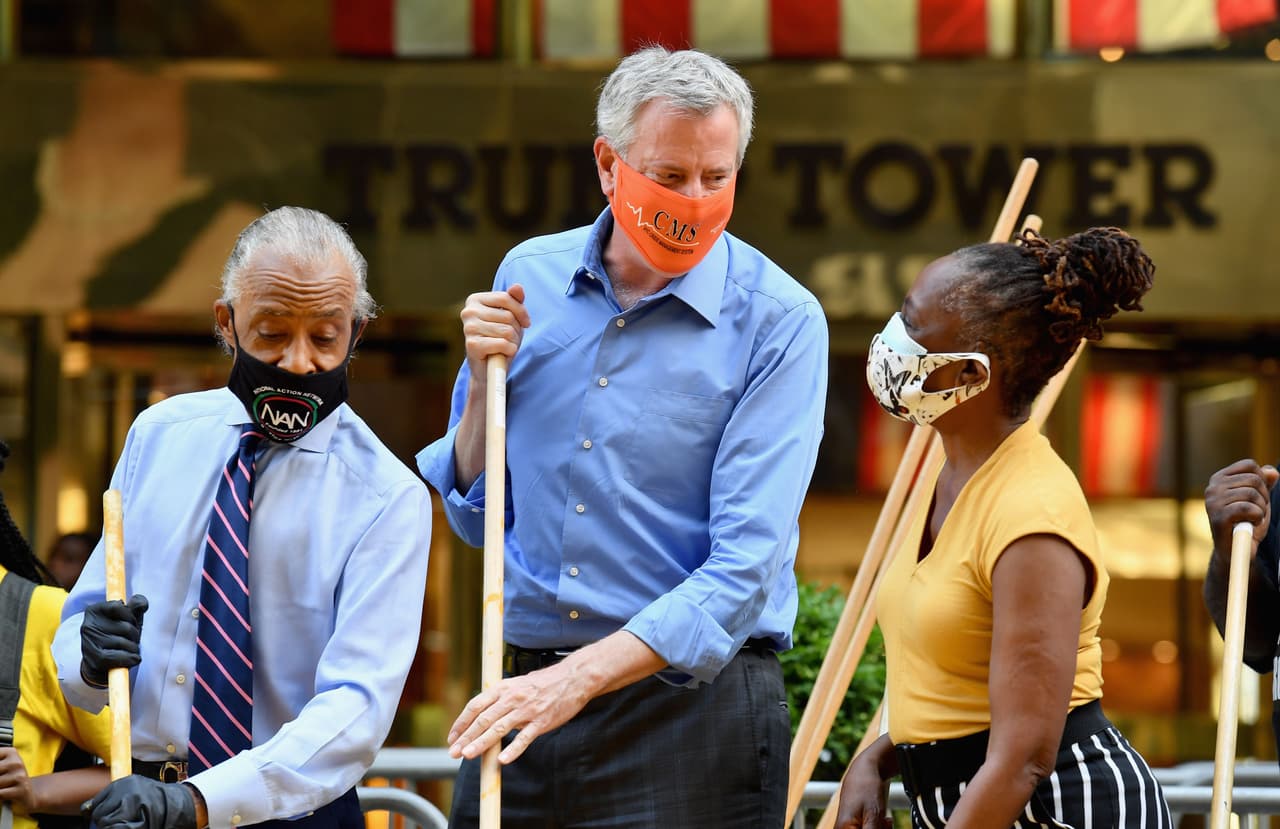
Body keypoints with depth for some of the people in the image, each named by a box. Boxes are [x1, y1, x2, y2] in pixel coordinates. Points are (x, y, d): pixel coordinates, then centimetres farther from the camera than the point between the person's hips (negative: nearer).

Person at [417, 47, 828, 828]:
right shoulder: (531, 277, 7)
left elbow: (744, 567, -16)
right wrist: (485, 383, -3)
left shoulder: (779, 321, -8)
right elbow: (476, 519, 13)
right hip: (524, 692, 4)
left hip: (692, 699, -4)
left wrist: (580, 676, -25)